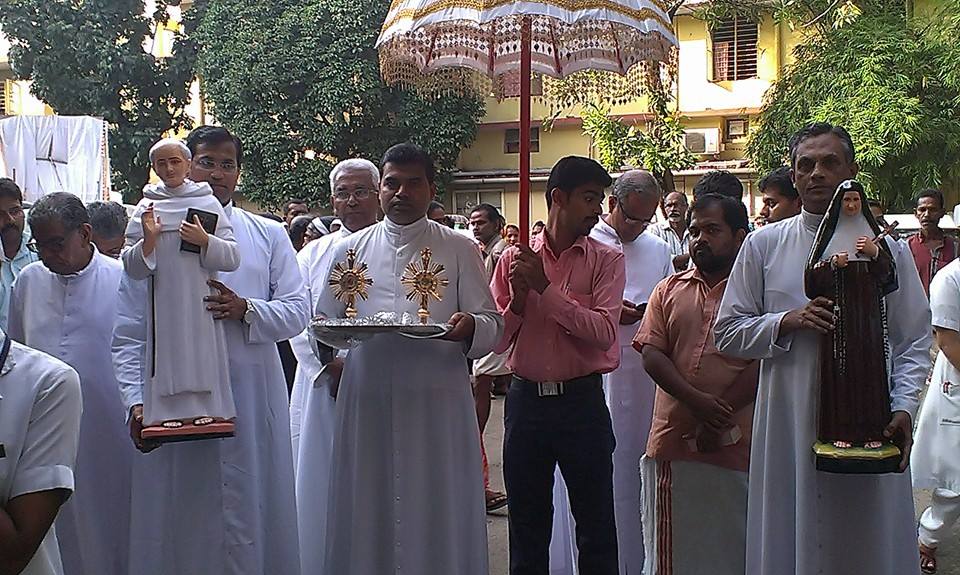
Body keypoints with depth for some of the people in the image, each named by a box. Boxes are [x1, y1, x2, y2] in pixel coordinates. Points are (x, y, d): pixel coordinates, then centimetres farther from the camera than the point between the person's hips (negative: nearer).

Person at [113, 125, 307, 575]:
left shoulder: (269, 235, 12)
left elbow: (297, 312, 3)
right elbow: (129, 335, 3)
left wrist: (246, 310, -15)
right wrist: (136, 402, -9)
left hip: (254, 398, 1)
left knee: (254, 512, 7)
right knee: (180, 520, 5)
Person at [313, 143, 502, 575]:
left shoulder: (460, 250, 7)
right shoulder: (349, 250, 12)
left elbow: (492, 325, 3)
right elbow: (324, 324, 15)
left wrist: (470, 328, -19)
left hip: (438, 404, -1)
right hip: (366, 398, 2)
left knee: (436, 516, 3)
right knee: (368, 513, 5)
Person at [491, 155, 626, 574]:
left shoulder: (606, 259, -1)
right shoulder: (514, 258, 4)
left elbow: (603, 331, -15)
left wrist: (546, 289, -16)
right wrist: (518, 301, -14)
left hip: (582, 400, -2)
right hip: (525, 398, 2)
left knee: (595, 524, 7)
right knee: (527, 523, 15)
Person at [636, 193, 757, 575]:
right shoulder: (669, 290, 12)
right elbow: (651, 353, 1)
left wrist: (721, 417, -15)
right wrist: (696, 400, -14)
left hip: (736, 444, -3)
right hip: (672, 440, 3)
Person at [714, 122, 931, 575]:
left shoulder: (886, 248, 6)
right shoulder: (764, 245, 6)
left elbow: (913, 342, 7)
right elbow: (727, 333, 5)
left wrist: (903, 408, -7)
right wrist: (788, 322, -11)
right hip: (789, 423, 0)